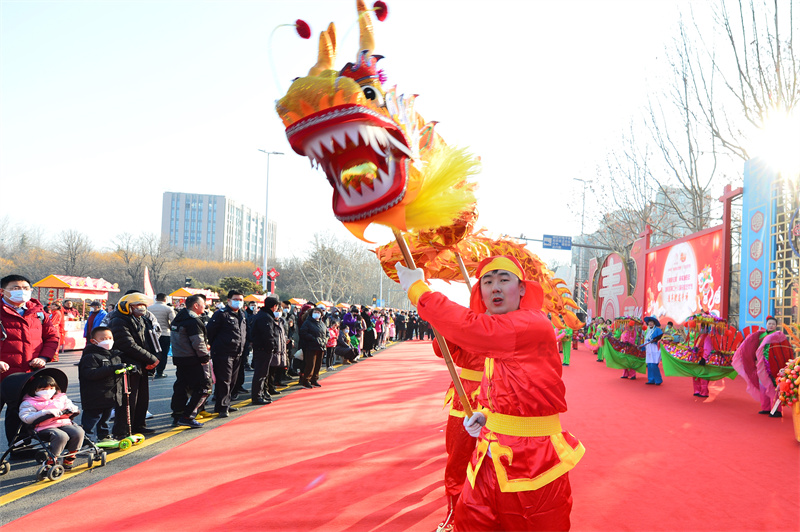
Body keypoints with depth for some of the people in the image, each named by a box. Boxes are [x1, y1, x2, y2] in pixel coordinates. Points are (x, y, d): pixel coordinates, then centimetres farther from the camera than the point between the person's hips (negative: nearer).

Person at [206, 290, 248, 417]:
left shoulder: (242, 315, 15)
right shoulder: (221, 314, -10)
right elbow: (209, 331, -11)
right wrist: (213, 346, -7)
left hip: (237, 354, 8)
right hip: (223, 353, -8)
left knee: (232, 381, 14)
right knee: (224, 381, -6)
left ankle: (225, 404, 25)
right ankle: (222, 407, 0)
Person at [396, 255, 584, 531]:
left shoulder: (535, 324, -18)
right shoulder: (494, 333, 10)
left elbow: (470, 328, -31)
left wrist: (417, 288, -21)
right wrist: (486, 415, 2)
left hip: (532, 462, -7)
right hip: (491, 456, 7)